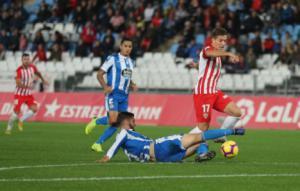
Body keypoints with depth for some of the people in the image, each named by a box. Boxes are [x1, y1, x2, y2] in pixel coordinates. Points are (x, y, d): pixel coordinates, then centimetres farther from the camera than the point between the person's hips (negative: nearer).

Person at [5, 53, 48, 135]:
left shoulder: (32, 67, -5)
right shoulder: (19, 70, -21)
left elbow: (37, 73, 19)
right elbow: (18, 84, -28)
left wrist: (43, 80, 29)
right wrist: (27, 86, -39)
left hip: (29, 94, 5)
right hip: (20, 94, -5)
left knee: (34, 109, -12)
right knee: (16, 112, -6)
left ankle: (21, 121, 6)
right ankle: (9, 128, 12)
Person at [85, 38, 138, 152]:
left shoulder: (130, 62, 14)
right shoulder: (112, 59, -6)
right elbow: (99, 74, -6)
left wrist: (132, 86, 7)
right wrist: (105, 87, -21)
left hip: (124, 96, 7)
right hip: (113, 94, -7)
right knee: (113, 120, -22)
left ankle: (98, 144, 9)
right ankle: (95, 122, 8)